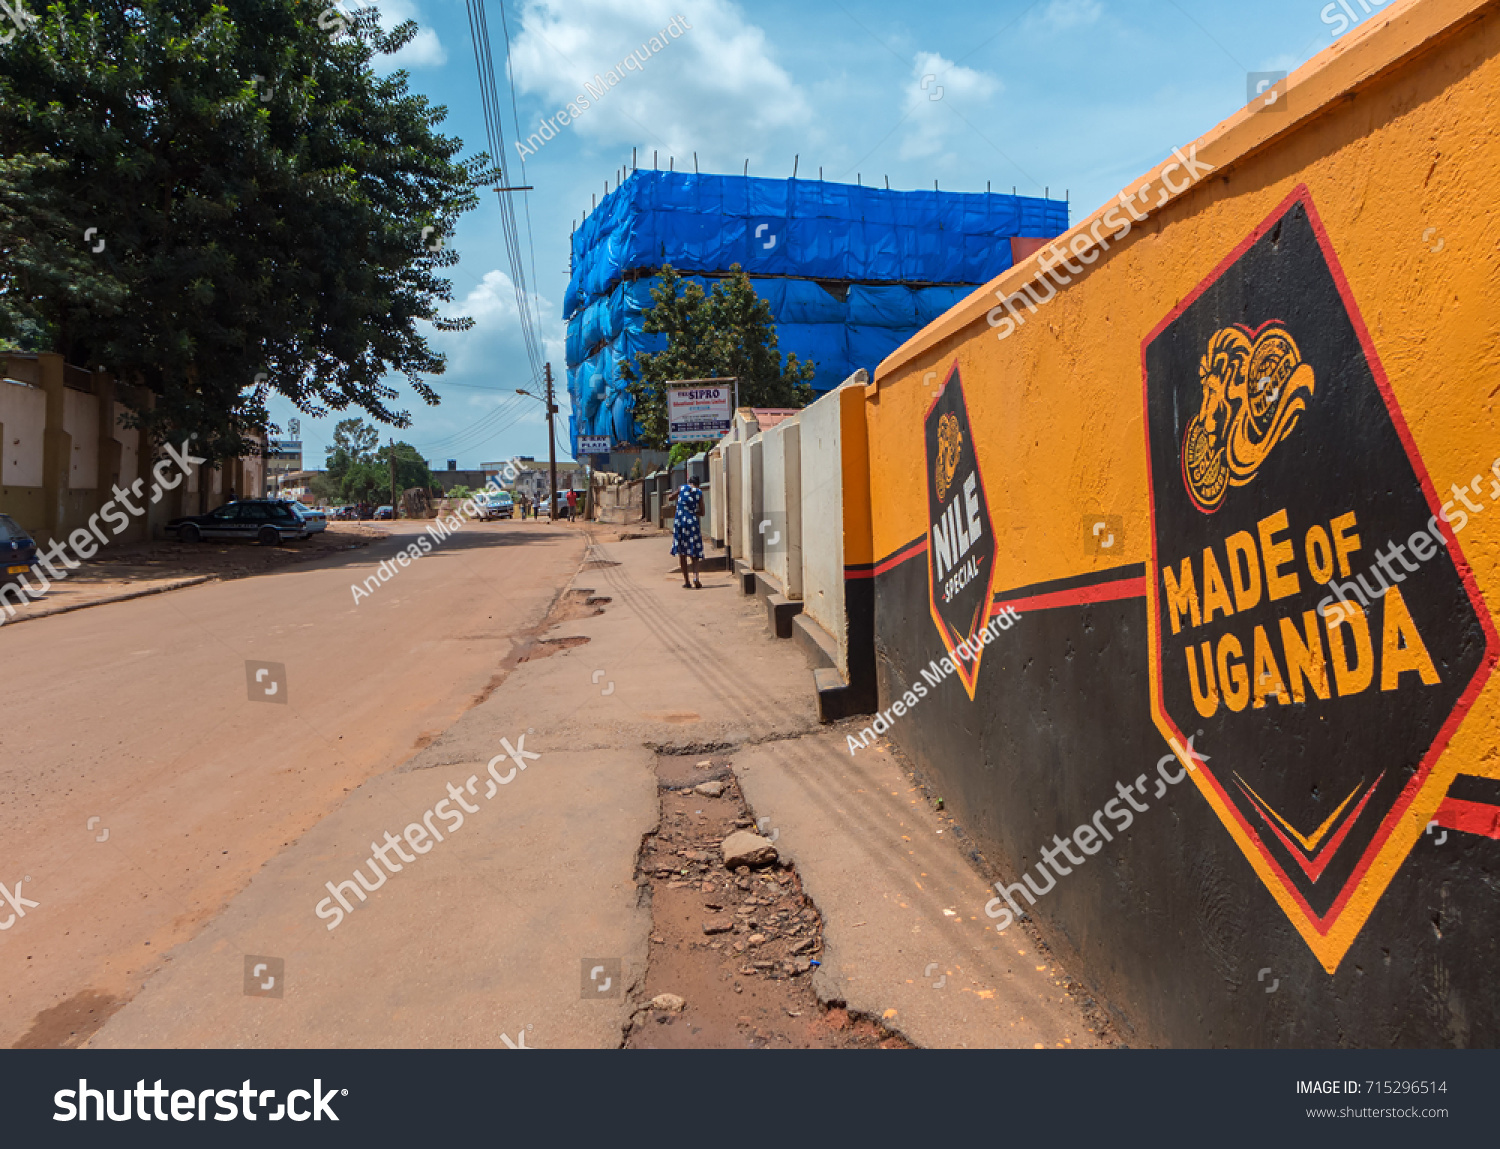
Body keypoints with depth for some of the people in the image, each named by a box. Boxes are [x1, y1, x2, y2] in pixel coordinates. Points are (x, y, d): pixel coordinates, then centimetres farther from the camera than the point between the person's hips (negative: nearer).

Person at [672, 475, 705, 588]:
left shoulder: (682, 488, 4)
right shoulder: (699, 493, 3)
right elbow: (702, 513, 5)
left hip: (679, 521, 1)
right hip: (693, 522, -1)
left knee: (682, 553, 9)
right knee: (694, 553, 5)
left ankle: (686, 580, 9)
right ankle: (695, 577, -17)